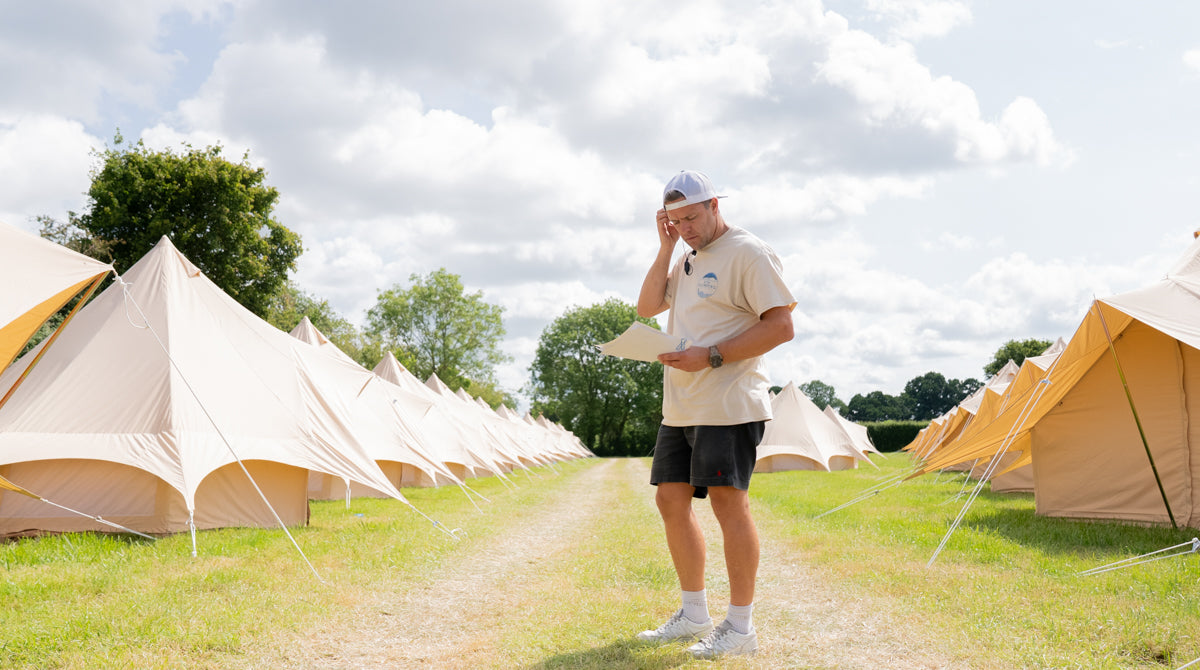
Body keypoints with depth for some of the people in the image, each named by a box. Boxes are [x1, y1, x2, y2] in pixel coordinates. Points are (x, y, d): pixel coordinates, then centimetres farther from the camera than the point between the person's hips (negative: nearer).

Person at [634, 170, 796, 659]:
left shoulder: (748, 253, -8)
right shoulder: (686, 260, 20)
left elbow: (780, 326, -14)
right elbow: (646, 307, 16)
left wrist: (712, 355, -21)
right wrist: (665, 247, 8)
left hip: (728, 405, -9)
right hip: (680, 408, 9)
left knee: (729, 503, -9)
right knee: (671, 501, 9)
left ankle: (740, 627, -1)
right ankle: (693, 615, 20)